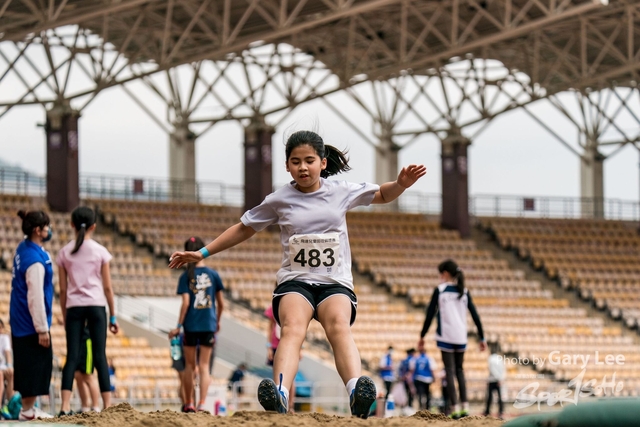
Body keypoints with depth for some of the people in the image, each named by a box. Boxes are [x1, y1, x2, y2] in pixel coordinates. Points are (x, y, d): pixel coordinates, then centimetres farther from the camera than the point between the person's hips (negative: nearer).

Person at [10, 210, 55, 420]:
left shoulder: (23, 249, 6)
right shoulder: (35, 259, -22)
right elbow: (35, 297, -23)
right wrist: (42, 329, -19)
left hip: (20, 321, 10)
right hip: (32, 324, -10)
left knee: (28, 366, 14)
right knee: (36, 364, -4)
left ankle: (28, 407, 19)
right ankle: (28, 410, -1)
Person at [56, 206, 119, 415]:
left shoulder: (64, 253, 6)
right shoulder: (100, 251, 2)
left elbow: (63, 290, 6)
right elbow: (107, 287, 2)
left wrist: (65, 317, 14)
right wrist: (113, 316, 9)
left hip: (73, 307, 1)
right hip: (96, 306, -1)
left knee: (72, 357, -1)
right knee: (100, 356, 1)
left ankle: (65, 406, -13)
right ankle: (107, 404, -1)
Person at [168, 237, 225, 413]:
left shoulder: (186, 276, -3)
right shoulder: (213, 275, 1)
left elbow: (186, 303, -10)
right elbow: (221, 303, 5)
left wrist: (178, 326, -6)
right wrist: (217, 321, 20)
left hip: (191, 325, -1)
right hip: (208, 325, 1)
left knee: (190, 366, 11)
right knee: (204, 366, 3)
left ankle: (189, 404, 13)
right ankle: (201, 404, -8)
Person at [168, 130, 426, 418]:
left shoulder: (341, 192, 8)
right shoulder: (280, 200, 6)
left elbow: (382, 195, 21)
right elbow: (244, 229, 17)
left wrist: (401, 184, -2)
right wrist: (202, 254, 16)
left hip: (335, 283, 0)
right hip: (295, 281, 0)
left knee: (339, 326, -32)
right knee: (293, 329, -32)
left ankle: (357, 396, -54)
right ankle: (279, 396, -56)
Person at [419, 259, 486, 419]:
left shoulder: (440, 290, -4)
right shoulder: (464, 292, 7)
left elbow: (430, 314, -4)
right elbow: (475, 316, 7)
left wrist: (422, 335, 5)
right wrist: (482, 338, 13)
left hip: (446, 337, -4)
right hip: (461, 338, 4)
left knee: (450, 371, -2)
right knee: (459, 370, 15)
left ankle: (455, 409, -9)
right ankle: (465, 407, 6)